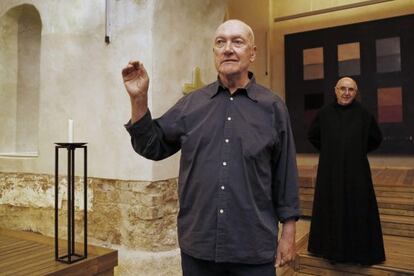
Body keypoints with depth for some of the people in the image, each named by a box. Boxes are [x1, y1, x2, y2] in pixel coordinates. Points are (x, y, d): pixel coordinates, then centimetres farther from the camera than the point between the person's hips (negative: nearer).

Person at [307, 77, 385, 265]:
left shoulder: (363, 114, -3)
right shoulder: (324, 113, -1)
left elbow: (376, 139, 11)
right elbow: (312, 136, 13)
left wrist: (359, 151, 4)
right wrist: (328, 151, 7)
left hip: (356, 171, 0)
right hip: (330, 171, 1)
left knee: (358, 210, 8)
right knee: (331, 209, 8)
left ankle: (360, 251, 23)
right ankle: (332, 248, 24)